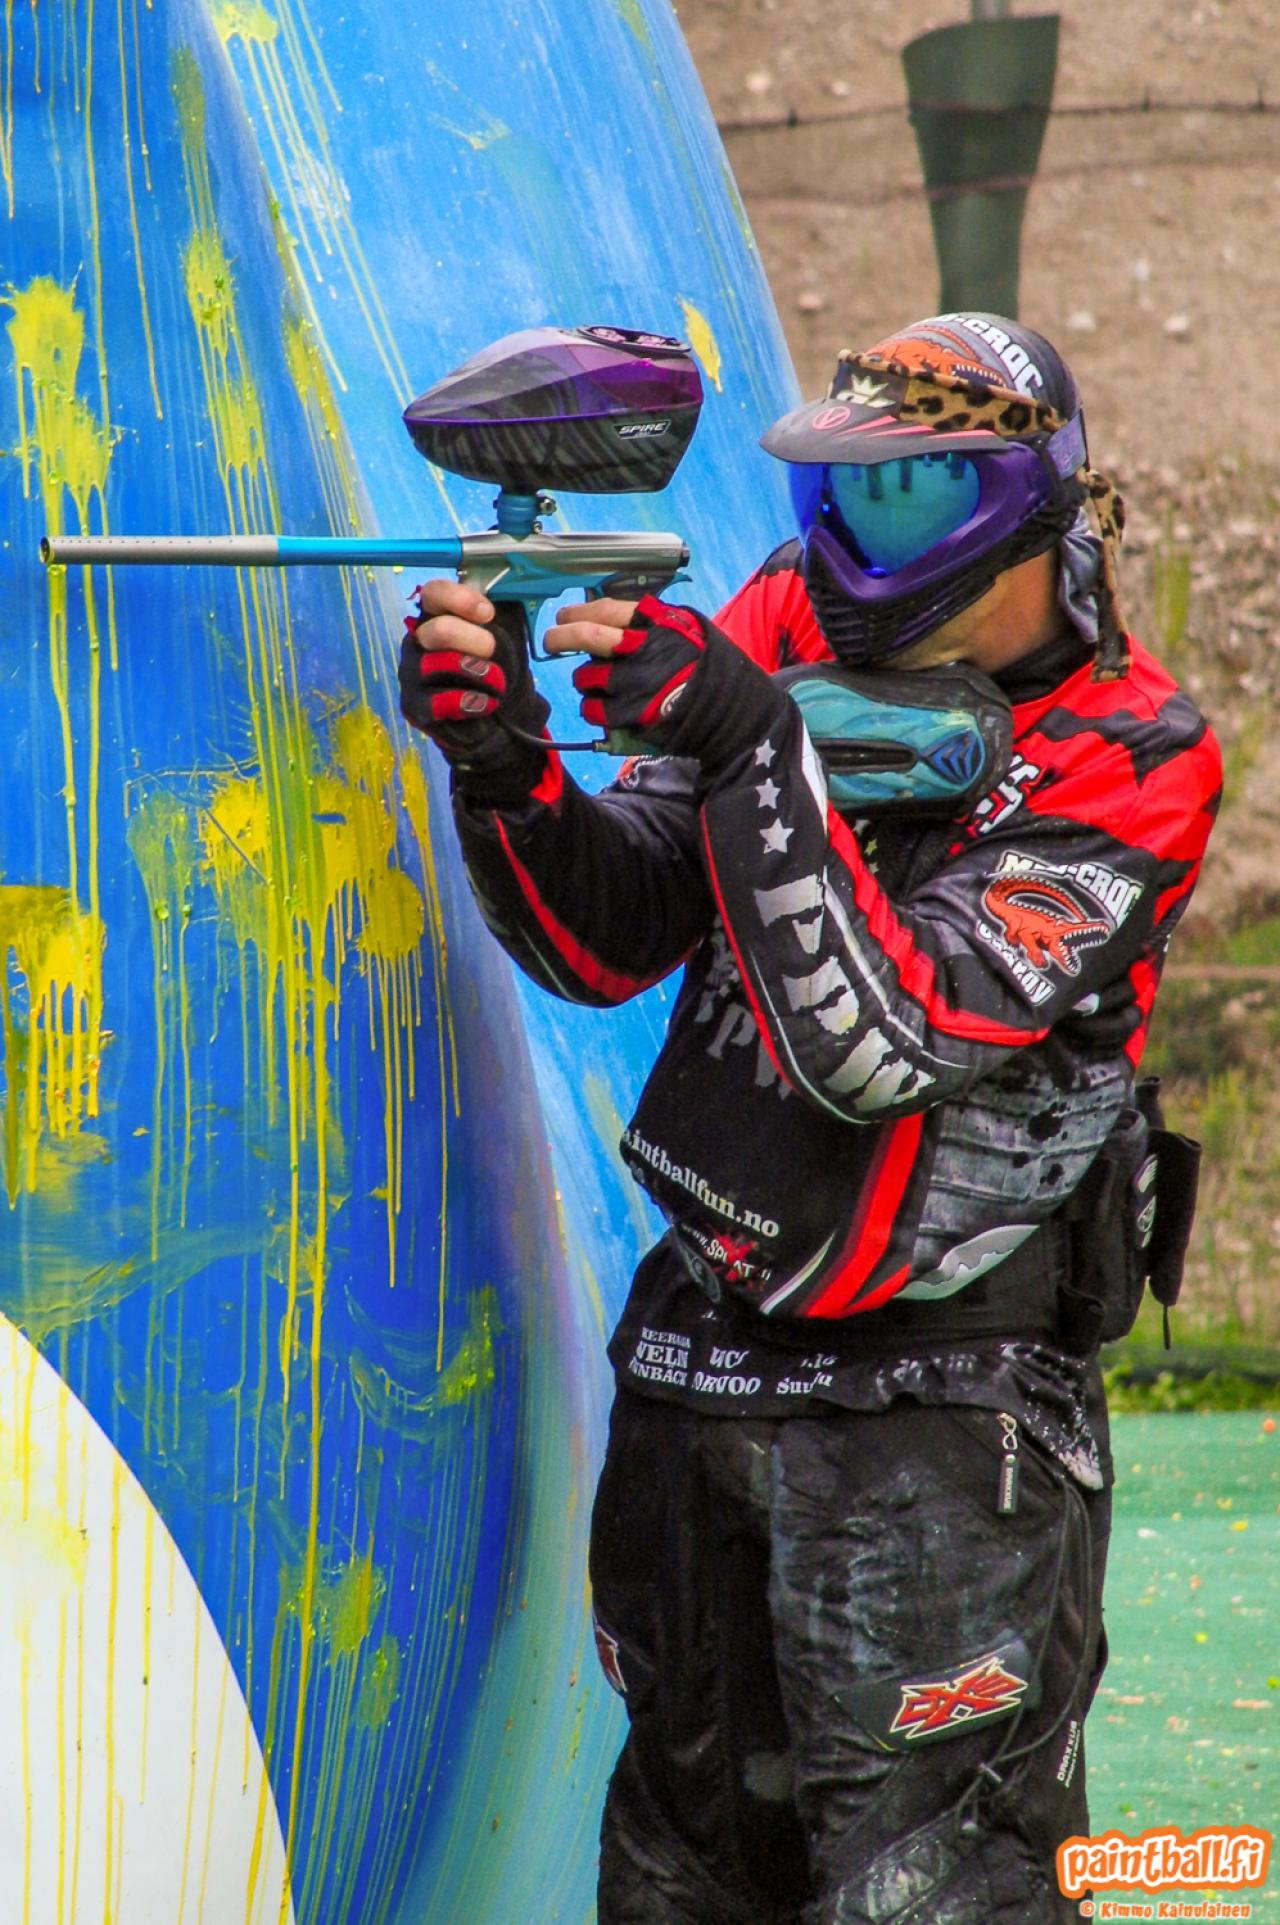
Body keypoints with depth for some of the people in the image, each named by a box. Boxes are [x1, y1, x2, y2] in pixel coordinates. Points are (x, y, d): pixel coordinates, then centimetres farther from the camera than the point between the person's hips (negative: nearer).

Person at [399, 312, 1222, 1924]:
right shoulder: (795, 631, 2)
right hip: (697, 1356, 6)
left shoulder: (1121, 766, -14)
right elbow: (606, 944, -2)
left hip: (936, 1416, -6)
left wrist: (754, 753, -31)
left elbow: (886, 1044, -25)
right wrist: (503, 767, -21)